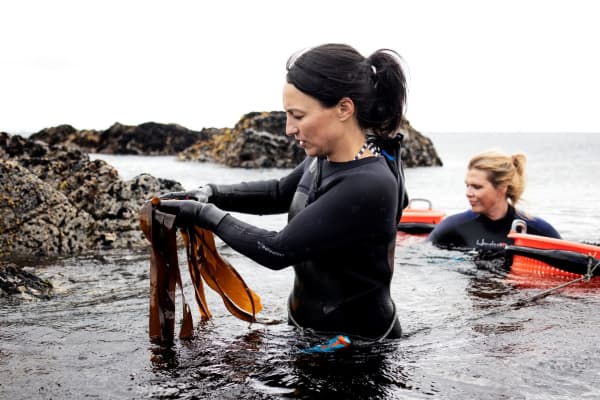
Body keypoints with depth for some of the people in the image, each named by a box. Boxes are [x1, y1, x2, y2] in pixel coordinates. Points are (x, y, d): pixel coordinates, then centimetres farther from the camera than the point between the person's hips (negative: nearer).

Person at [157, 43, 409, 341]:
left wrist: (206, 215, -13)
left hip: (356, 343, -7)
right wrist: (210, 194, 1)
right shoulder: (326, 156, -5)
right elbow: (281, 193, 15)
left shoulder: (368, 187, -31)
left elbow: (277, 251, -26)